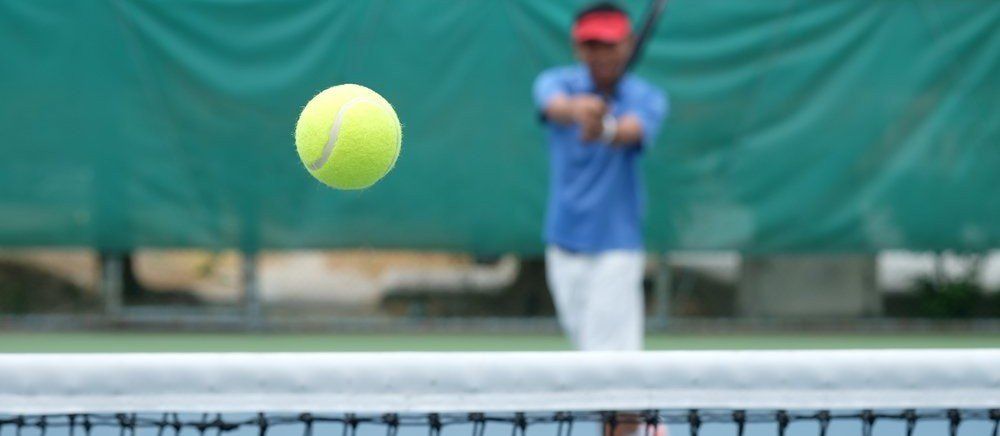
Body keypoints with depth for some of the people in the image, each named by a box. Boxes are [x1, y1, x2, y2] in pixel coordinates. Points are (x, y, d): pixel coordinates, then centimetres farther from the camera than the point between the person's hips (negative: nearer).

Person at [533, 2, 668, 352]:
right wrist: (576, 110, -52)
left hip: (616, 245, -2)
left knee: (612, 349, -13)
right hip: (565, 243, 3)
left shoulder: (647, 99, -3)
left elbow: (634, 130, -26)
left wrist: (606, 130, -51)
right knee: (586, 343, 10)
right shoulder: (557, 83, -1)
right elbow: (555, 105, -26)